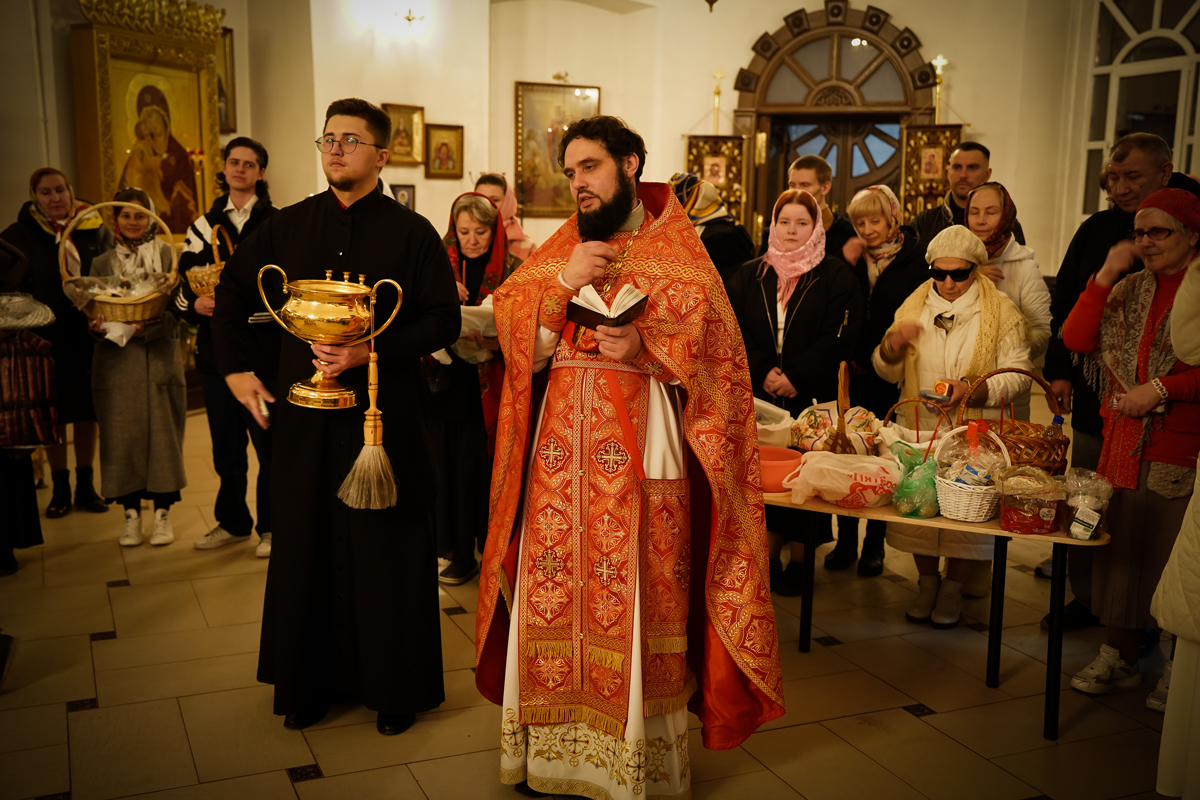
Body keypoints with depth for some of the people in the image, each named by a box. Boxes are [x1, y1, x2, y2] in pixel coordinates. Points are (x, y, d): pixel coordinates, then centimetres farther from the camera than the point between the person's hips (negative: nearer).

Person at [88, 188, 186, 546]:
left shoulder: (167, 255, 3)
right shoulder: (102, 262, 11)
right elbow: (92, 310, 9)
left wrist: (149, 326, -21)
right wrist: (99, 325, -14)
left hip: (160, 357, -2)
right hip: (116, 361, 2)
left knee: (162, 433, 0)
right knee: (122, 435, 3)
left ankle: (163, 514, 11)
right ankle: (131, 515, 14)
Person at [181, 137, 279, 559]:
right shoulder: (204, 226, 14)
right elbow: (185, 282, 13)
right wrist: (195, 303, -8)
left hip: (263, 350, -4)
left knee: (268, 440, 0)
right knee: (225, 442, 13)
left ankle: (272, 526, 14)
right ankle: (232, 522, 27)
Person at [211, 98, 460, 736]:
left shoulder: (412, 233, -1)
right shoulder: (288, 226, 9)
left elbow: (444, 320, -7)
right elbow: (231, 292, 19)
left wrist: (370, 352, -17)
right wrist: (234, 369, 10)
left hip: (385, 414, -3)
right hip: (304, 417, 3)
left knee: (387, 551, 2)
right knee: (306, 546, 8)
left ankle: (396, 688, 16)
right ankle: (308, 682, 22)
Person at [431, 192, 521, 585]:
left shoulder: (512, 269, 1)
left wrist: (495, 342, -20)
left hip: (492, 388, -2)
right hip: (450, 386, 2)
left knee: (488, 466, 0)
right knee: (453, 467, 3)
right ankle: (461, 552, 15)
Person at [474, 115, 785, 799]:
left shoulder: (679, 253, 4)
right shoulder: (556, 251, 14)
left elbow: (715, 356, -2)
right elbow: (519, 347, 6)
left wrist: (645, 348, -17)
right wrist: (563, 284, -8)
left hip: (641, 457, -3)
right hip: (561, 453, 4)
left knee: (636, 604, -1)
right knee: (554, 596, 4)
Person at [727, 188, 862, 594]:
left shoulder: (836, 277, 2)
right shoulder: (749, 276, 12)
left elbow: (839, 339, -7)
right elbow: (735, 331, 4)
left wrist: (796, 376, -15)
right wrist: (762, 371, -11)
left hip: (812, 398, -3)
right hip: (758, 397, 3)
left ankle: (799, 560, 9)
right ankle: (768, 556, 15)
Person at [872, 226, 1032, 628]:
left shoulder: (1001, 312, -2)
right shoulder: (913, 306, 8)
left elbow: (1018, 374, -6)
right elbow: (889, 373, 11)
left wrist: (973, 389, -22)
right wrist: (892, 345, -11)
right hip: (919, 429, 3)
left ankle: (953, 588, 25)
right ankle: (927, 582, 30)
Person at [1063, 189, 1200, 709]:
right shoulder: (1131, 289, 13)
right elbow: (1077, 339, 3)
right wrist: (1105, 277, -4)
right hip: (1125, 439, 5)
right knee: (1123, 544, 10)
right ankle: (1118, 657, 22)